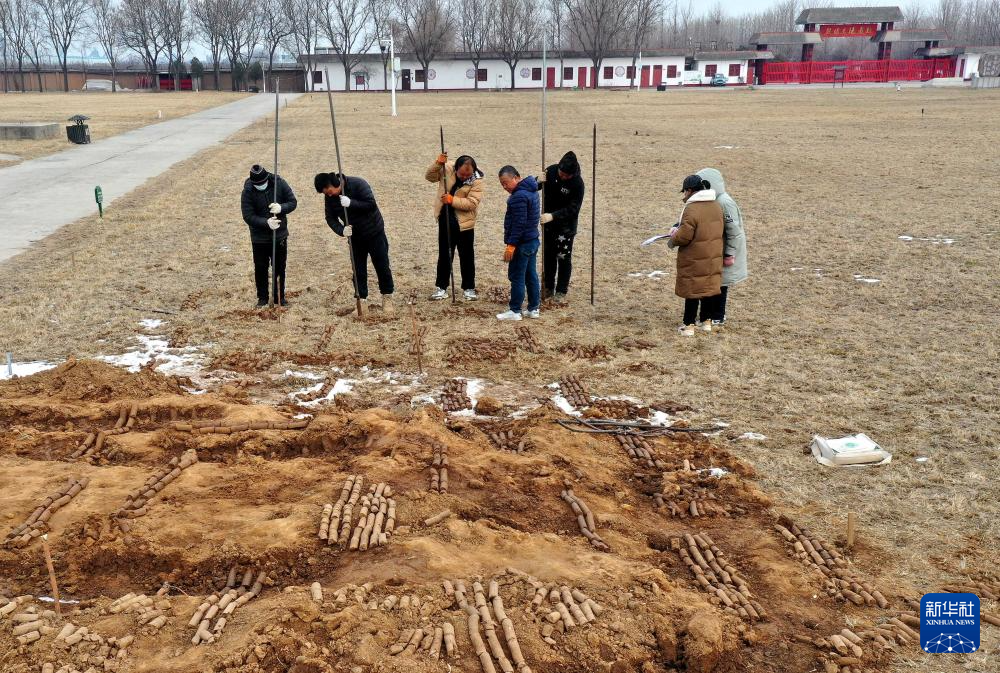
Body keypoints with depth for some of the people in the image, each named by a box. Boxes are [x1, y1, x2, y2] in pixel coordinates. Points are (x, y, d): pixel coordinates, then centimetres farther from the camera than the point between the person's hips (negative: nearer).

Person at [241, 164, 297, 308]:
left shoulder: (279, 183, -11)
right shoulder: (248, 191, -16)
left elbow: (293, 202, -6)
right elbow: (248, 216, -18)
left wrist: (281, 208, -28)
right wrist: (266, 223, -33)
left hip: (280, 235, 2)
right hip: (259, 238, -1)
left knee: (280, 267, 12)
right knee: (260, 269, 8)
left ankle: (280, 296, 26)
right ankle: (263, 297, 23)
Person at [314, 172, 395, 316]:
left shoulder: (358, 184, -22)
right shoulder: (330, 198, -7)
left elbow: (372, 204, -26)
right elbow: (331, 218, -4)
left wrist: (351, 203, -36)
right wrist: (341, 230, -23)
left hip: (374, 232, -4)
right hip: (355, 237, 4)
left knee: (382, 266, 3)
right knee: (358, 270, 3)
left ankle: (387, 298, 16)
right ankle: (362, 301, 11)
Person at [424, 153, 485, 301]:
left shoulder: (477, 181, -16)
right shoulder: (447, 169, -7)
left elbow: (472, 203, -21)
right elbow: (429, 176, -5)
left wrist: (453, 200, -30)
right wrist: (438, 164, -21)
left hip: (464, 223, -2)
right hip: (445, 220, 2)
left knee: (467, 257, 6)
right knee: (444, 255, 10)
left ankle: (469, 288, 17)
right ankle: (441, 287, 18)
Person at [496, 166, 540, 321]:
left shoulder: (519, 196, -20)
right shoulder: (530, 190, 12)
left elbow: (519, 223, -24)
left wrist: (511, 244, -21)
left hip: (522, 243, -10)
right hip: (532, 240, 10)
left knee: (516, 277, -3)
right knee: (531, 276, 13)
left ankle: (515, 311, 3)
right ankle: (534, 309, 18)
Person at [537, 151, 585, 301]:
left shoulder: (577, 183, -21)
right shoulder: (551, 171, -10)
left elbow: (573, 209, -23)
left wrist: (553, 216, -33)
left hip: (566, 226, -4)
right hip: (548, 223, 4)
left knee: (564, 258, 1)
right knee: (548, 255, 13)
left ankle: (562, 291, 12)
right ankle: (548, 287, 26)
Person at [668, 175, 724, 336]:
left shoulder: (691, 209, -20)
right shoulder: (716, 206, 7)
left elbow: (684, 236, -23)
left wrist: (672, 241, -2)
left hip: (694, 259, -7)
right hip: (713, 256, 7)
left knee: (692, 290, 1)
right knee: (709, 287, 16)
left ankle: (689, 326, 6)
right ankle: (707, 321, 26)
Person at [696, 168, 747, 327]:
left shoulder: (724, 203, -22)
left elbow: (734, 231, -21)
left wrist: (729, 255, -19)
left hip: (724, 251, -8)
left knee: (719, 284, 2)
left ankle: (718, 319, 13)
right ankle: (716, 315, 29)